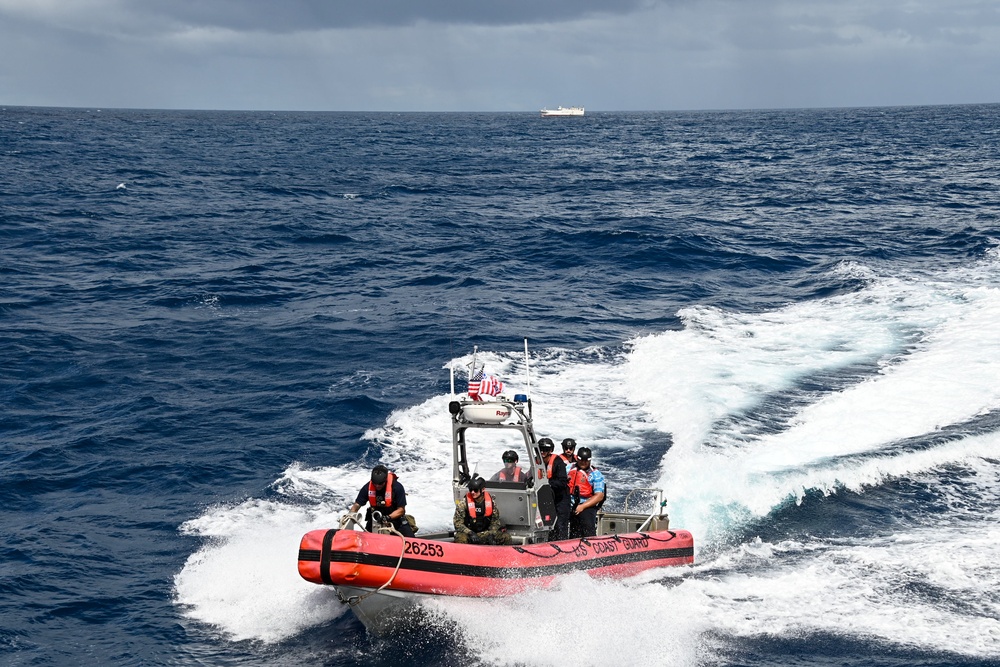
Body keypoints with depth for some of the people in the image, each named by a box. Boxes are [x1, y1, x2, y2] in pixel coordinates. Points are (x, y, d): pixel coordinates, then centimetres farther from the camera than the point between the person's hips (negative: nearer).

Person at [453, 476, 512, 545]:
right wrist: (470, 533, -23)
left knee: (506, 537, -15)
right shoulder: (463, 503, -8)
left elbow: (495, 521, 9)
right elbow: (458, 523, -8)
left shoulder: (491, 502, 0)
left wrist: (491, 534, -10)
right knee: (461, 539, -38)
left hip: (485, 533, 3)